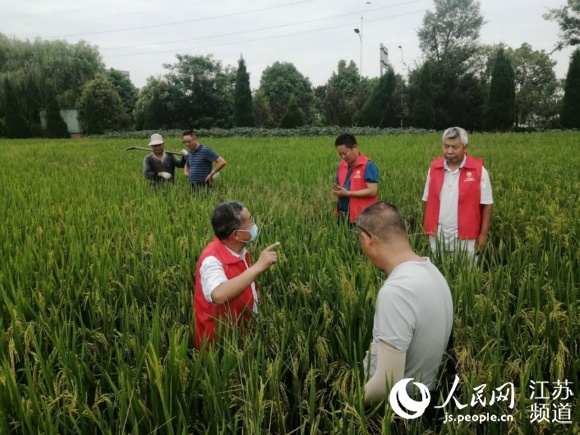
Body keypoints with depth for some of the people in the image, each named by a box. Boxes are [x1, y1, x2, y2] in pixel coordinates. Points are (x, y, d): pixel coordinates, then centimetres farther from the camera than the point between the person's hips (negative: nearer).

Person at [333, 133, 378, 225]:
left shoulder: (368, 165, -10)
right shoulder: (341, 165, 11)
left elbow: (372, 191, -16)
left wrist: (348, 193, -18)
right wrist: (336, 190, -4)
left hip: (361, 216, -6)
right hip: (342, 215, 6)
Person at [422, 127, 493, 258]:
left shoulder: (478, 170, -6)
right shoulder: (434, 168, 3)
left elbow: (486, 204, -2)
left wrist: (483, 234, -5)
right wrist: (427, 228, 5)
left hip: (465, 237, -3)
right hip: (437, 235, 3)